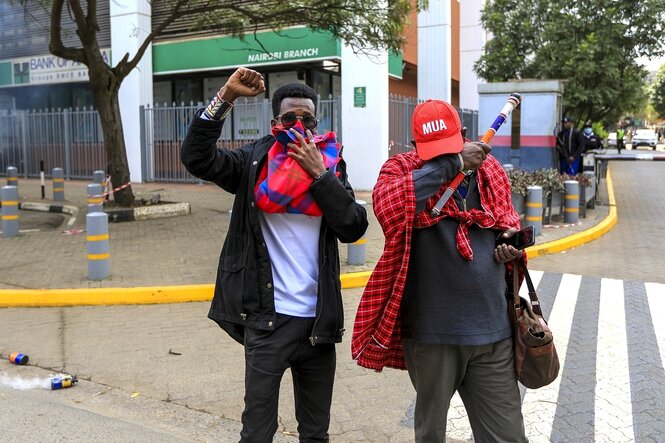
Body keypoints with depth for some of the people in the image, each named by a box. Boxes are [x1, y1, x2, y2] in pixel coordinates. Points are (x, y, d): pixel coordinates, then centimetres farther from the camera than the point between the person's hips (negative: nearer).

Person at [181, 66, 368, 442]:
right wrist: (226, 97, -20)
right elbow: (197, 158, -15)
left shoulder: (330, 165, 5)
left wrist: (318, 173, -12)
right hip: (269, 317, -3)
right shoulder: (255, 162, 0)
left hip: (319, 319, 3)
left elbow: (354, 227, -6)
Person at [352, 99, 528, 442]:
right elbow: (386, 204, -29)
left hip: (492, 330, 3)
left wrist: (510, 246, 0)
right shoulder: (402, 168, -5)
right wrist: (452, 163, -26)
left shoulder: (490, 171, 7)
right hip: (432, 330, -3)